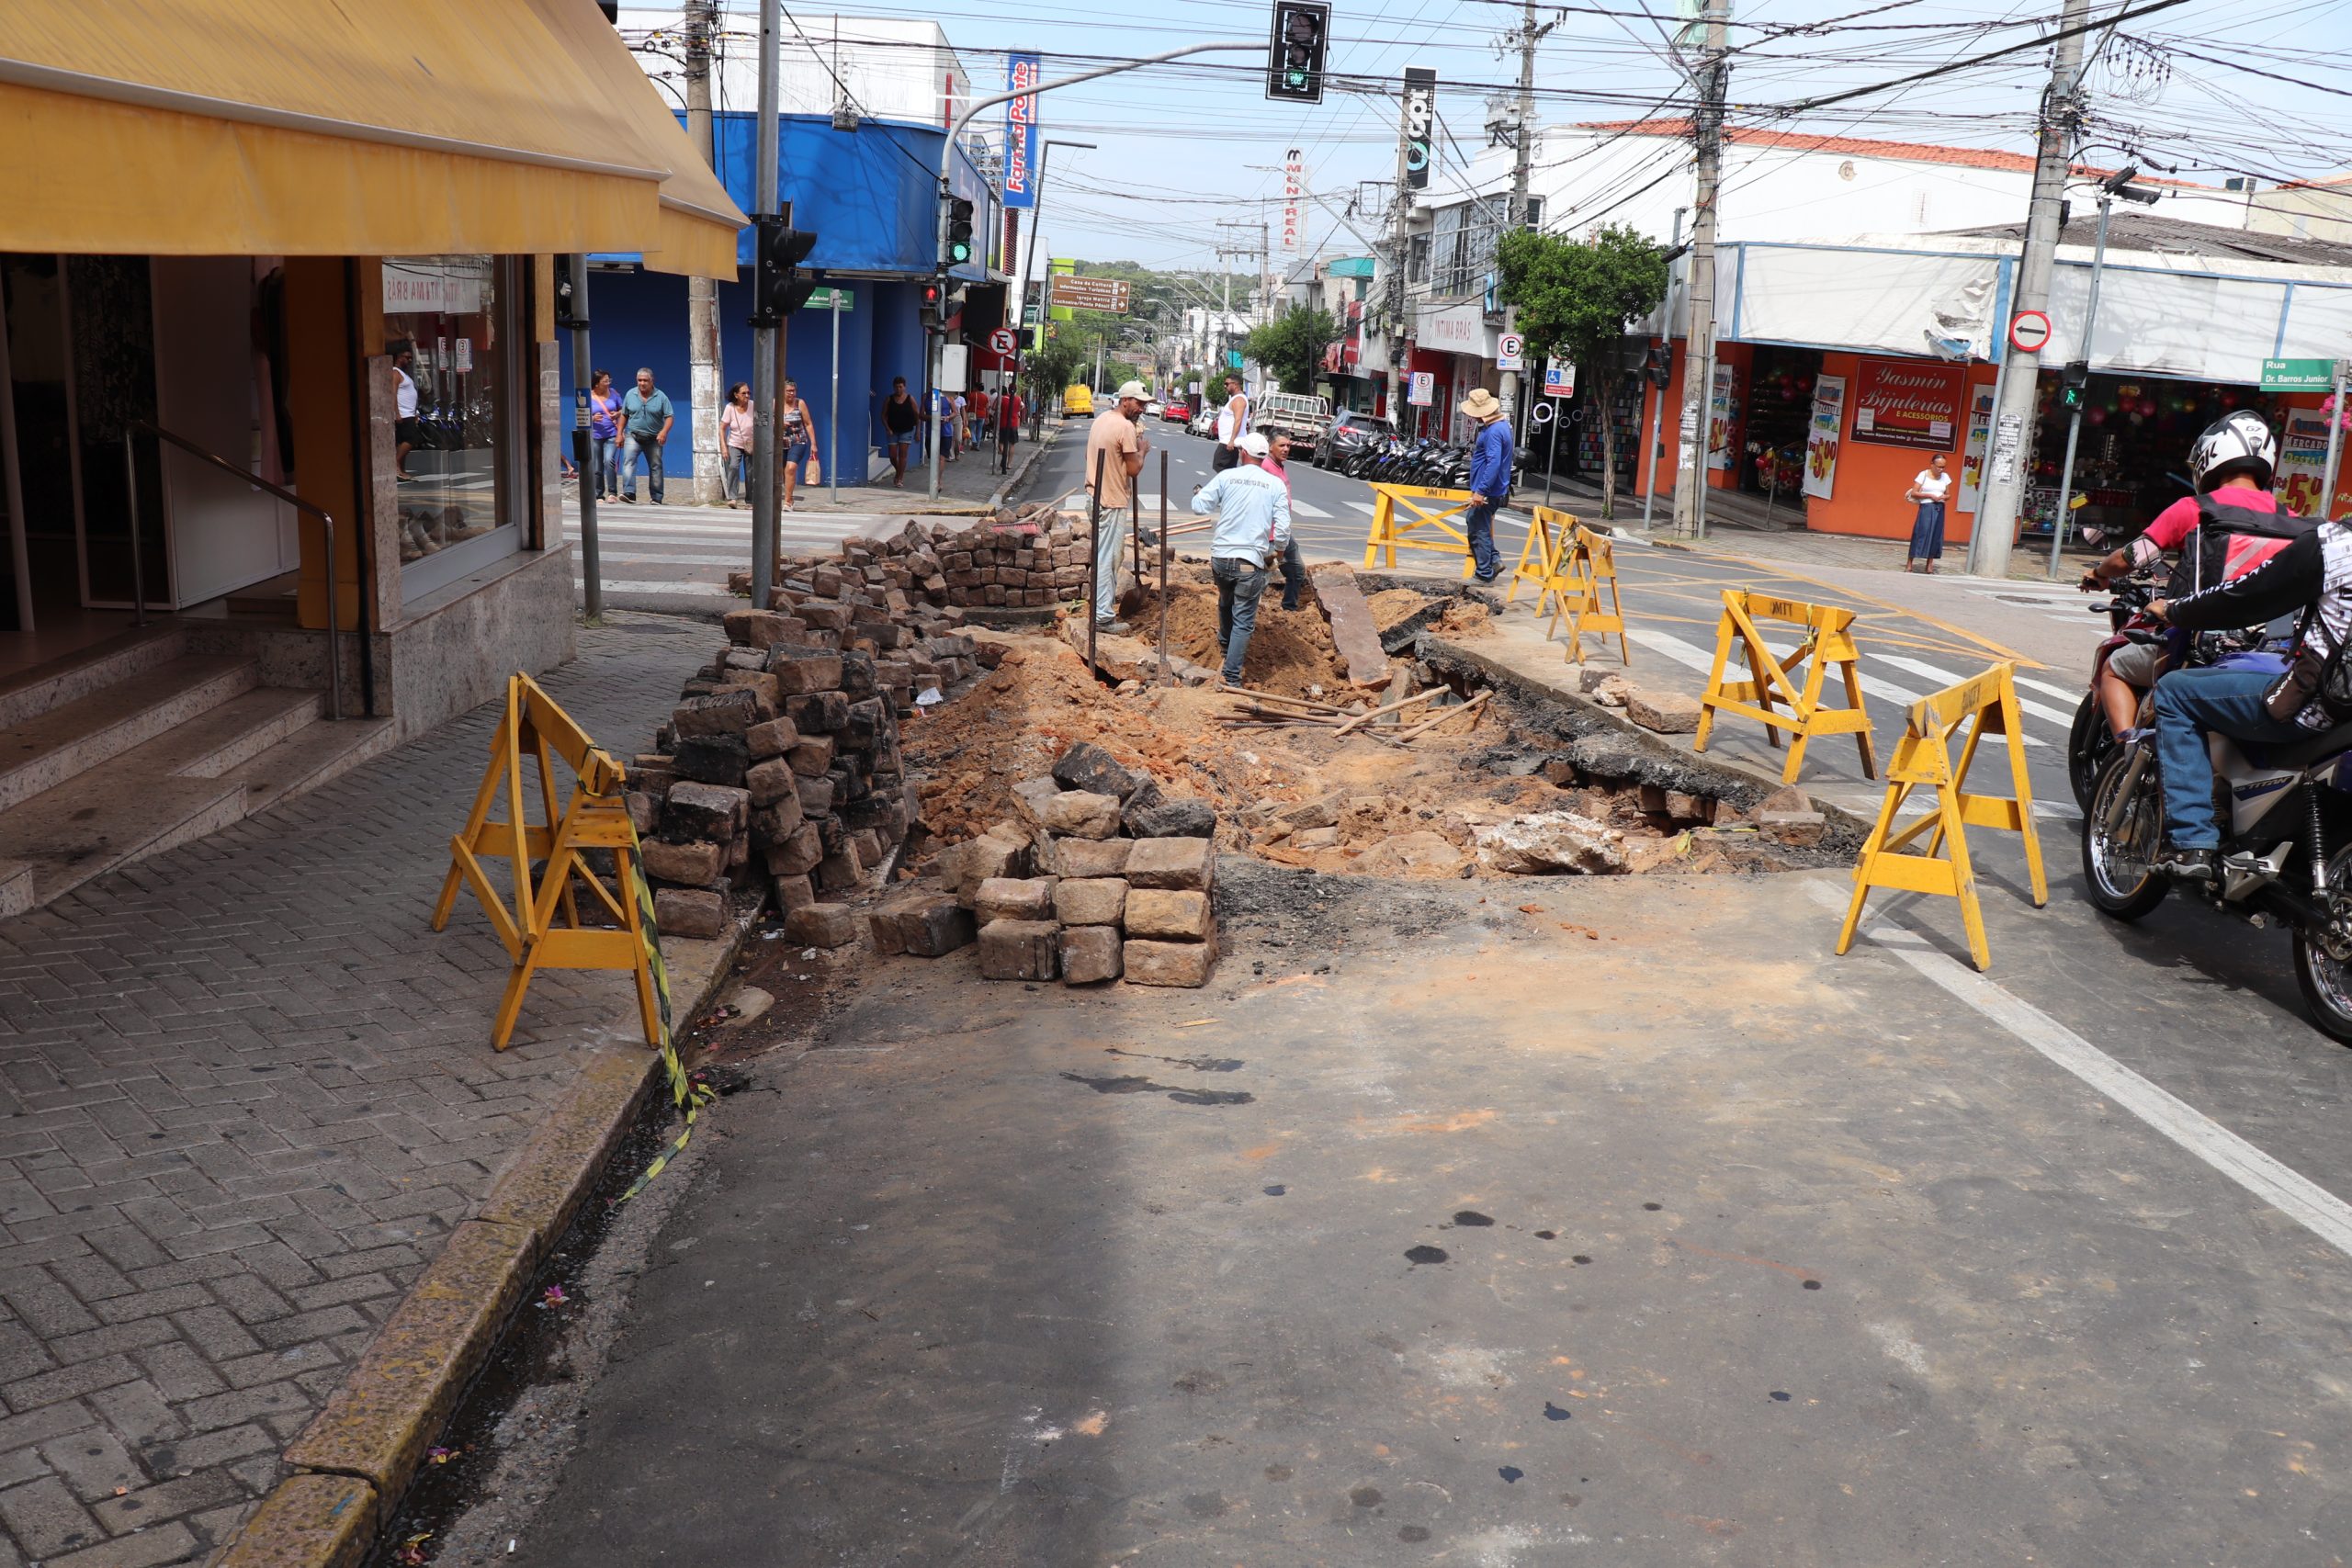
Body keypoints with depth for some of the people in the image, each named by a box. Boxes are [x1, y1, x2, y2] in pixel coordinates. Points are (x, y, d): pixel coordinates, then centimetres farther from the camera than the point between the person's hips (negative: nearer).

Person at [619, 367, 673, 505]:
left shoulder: (661, 397, -4)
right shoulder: (630, 394, 2)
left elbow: (670, 416, -7)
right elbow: (624, 415, 11)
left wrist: (664, 432, -24)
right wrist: (620, 433, 7)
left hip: (654, 439, 0)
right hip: (633, 436, 0)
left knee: (655, 467, 7)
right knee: (628, 462, -20)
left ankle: (656, 498, 17)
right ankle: (629, 493, -30)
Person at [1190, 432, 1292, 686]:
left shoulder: (1227, 476, -1)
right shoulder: (1275, 484, -1)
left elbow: (1199, 505, 1)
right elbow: (1283, 527, -4)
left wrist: (1199, 493, 24)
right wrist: (1276, 553, 14)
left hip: (1220, 557, 2)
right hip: (1251, 562, -2)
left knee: (1226, 603, 29)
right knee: (1243, 620, 1)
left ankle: (1226, 645, 54)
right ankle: (1231, 677, -7)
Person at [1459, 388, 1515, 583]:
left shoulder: (1494, 432, -23)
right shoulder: (1501, 425, 11)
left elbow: (1494, 463, -30)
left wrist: (1481, 491, -31)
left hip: (1488, 491, -11)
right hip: (1492, 490, 11)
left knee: (1479, 530, -2)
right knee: (1472, 522, 22)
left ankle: (1485, 574, 5)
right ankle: (1493, 560, 21)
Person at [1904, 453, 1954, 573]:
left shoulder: (1945, 477, 7)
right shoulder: (1923, 475, -5)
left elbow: (1948, 494, 14)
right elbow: (1913, 493, -8)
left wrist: (1943, 497, -9)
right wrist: (1930, 495, -16)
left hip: (1939, 509, 4)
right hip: (1926, 508, -4)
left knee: (1936, 536, 4)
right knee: (1921, 534, -7)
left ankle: (1929, 565, 9)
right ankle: (1909, 564, -2)